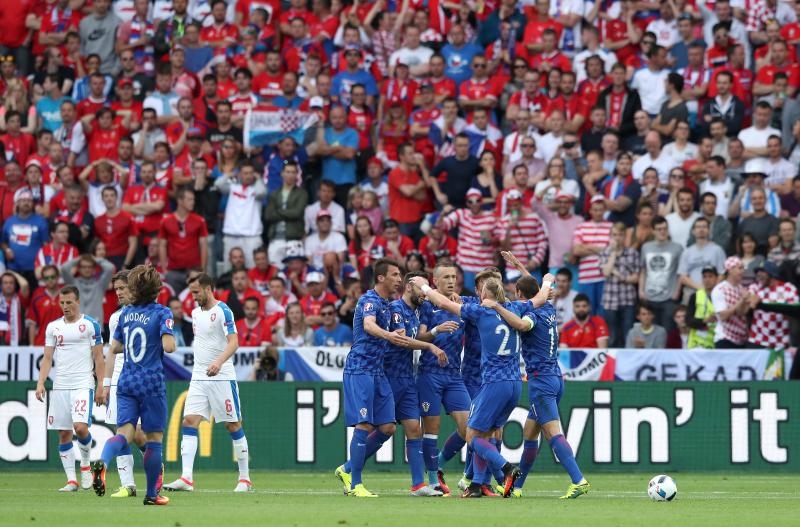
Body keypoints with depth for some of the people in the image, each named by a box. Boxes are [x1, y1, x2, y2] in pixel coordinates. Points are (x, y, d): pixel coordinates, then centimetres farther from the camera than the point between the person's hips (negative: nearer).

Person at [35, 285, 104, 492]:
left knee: (80, 427, -19)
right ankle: (71, 480, 6)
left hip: (83, 385, -4)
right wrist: (40, 383, -2)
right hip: (59, 387, 4)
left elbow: (98, 358, 1)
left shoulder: (90, 325, 0)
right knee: (63, 434, 2)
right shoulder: (53, 327, 11)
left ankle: (85, 464, 7)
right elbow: (47, 358, 10)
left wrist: (100, 386, -5)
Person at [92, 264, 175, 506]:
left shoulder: (126, 313, 9)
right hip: (152, 382, -4)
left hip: (126, 382, 4)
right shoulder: (162, 313, -7)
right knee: (154, 438, 8)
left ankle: (102, 462, -37)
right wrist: (169, 341, 3)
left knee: (124, 432, -5)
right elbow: (168, 346, -18)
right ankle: (151, 494, 14)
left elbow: (114, 348, 15)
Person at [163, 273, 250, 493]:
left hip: (222, 377, -7)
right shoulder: (196, 313, 13)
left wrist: (219, 362, -34)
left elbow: (234, 342, -19)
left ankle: (244, 479, 10)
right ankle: (186, 478, -12)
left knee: (233, 425, 1)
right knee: (189, 421, -7)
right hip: (199, 378, 7)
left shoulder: (222, 311, -10)